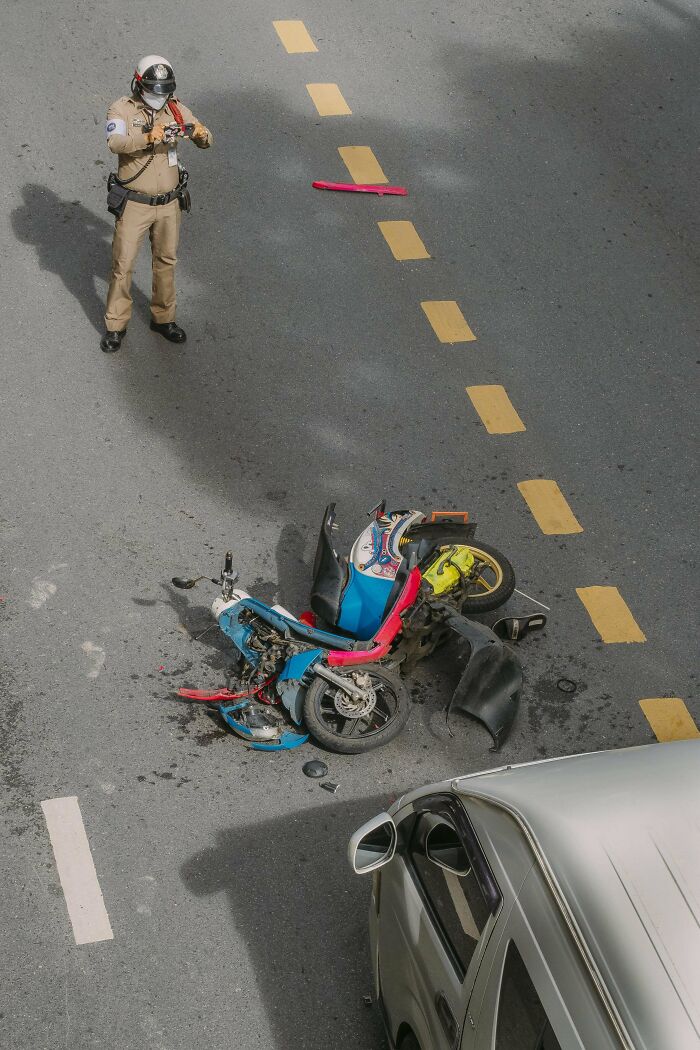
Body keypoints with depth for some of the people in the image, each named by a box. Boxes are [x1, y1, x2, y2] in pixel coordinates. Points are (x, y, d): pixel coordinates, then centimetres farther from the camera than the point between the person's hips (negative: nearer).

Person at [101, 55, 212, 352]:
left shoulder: (176, 109, -1)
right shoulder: (122, 110, -13)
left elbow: (206, 142, -2)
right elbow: (116, 143, -31)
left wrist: (197, 132, -26)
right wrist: (151, 137, -46)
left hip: (169, 202, 4)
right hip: (133, 203, -4)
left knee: (166, 260, 16)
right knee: (123, 264, 2)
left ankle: (163, 317, 32)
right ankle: (115, 325, 14)